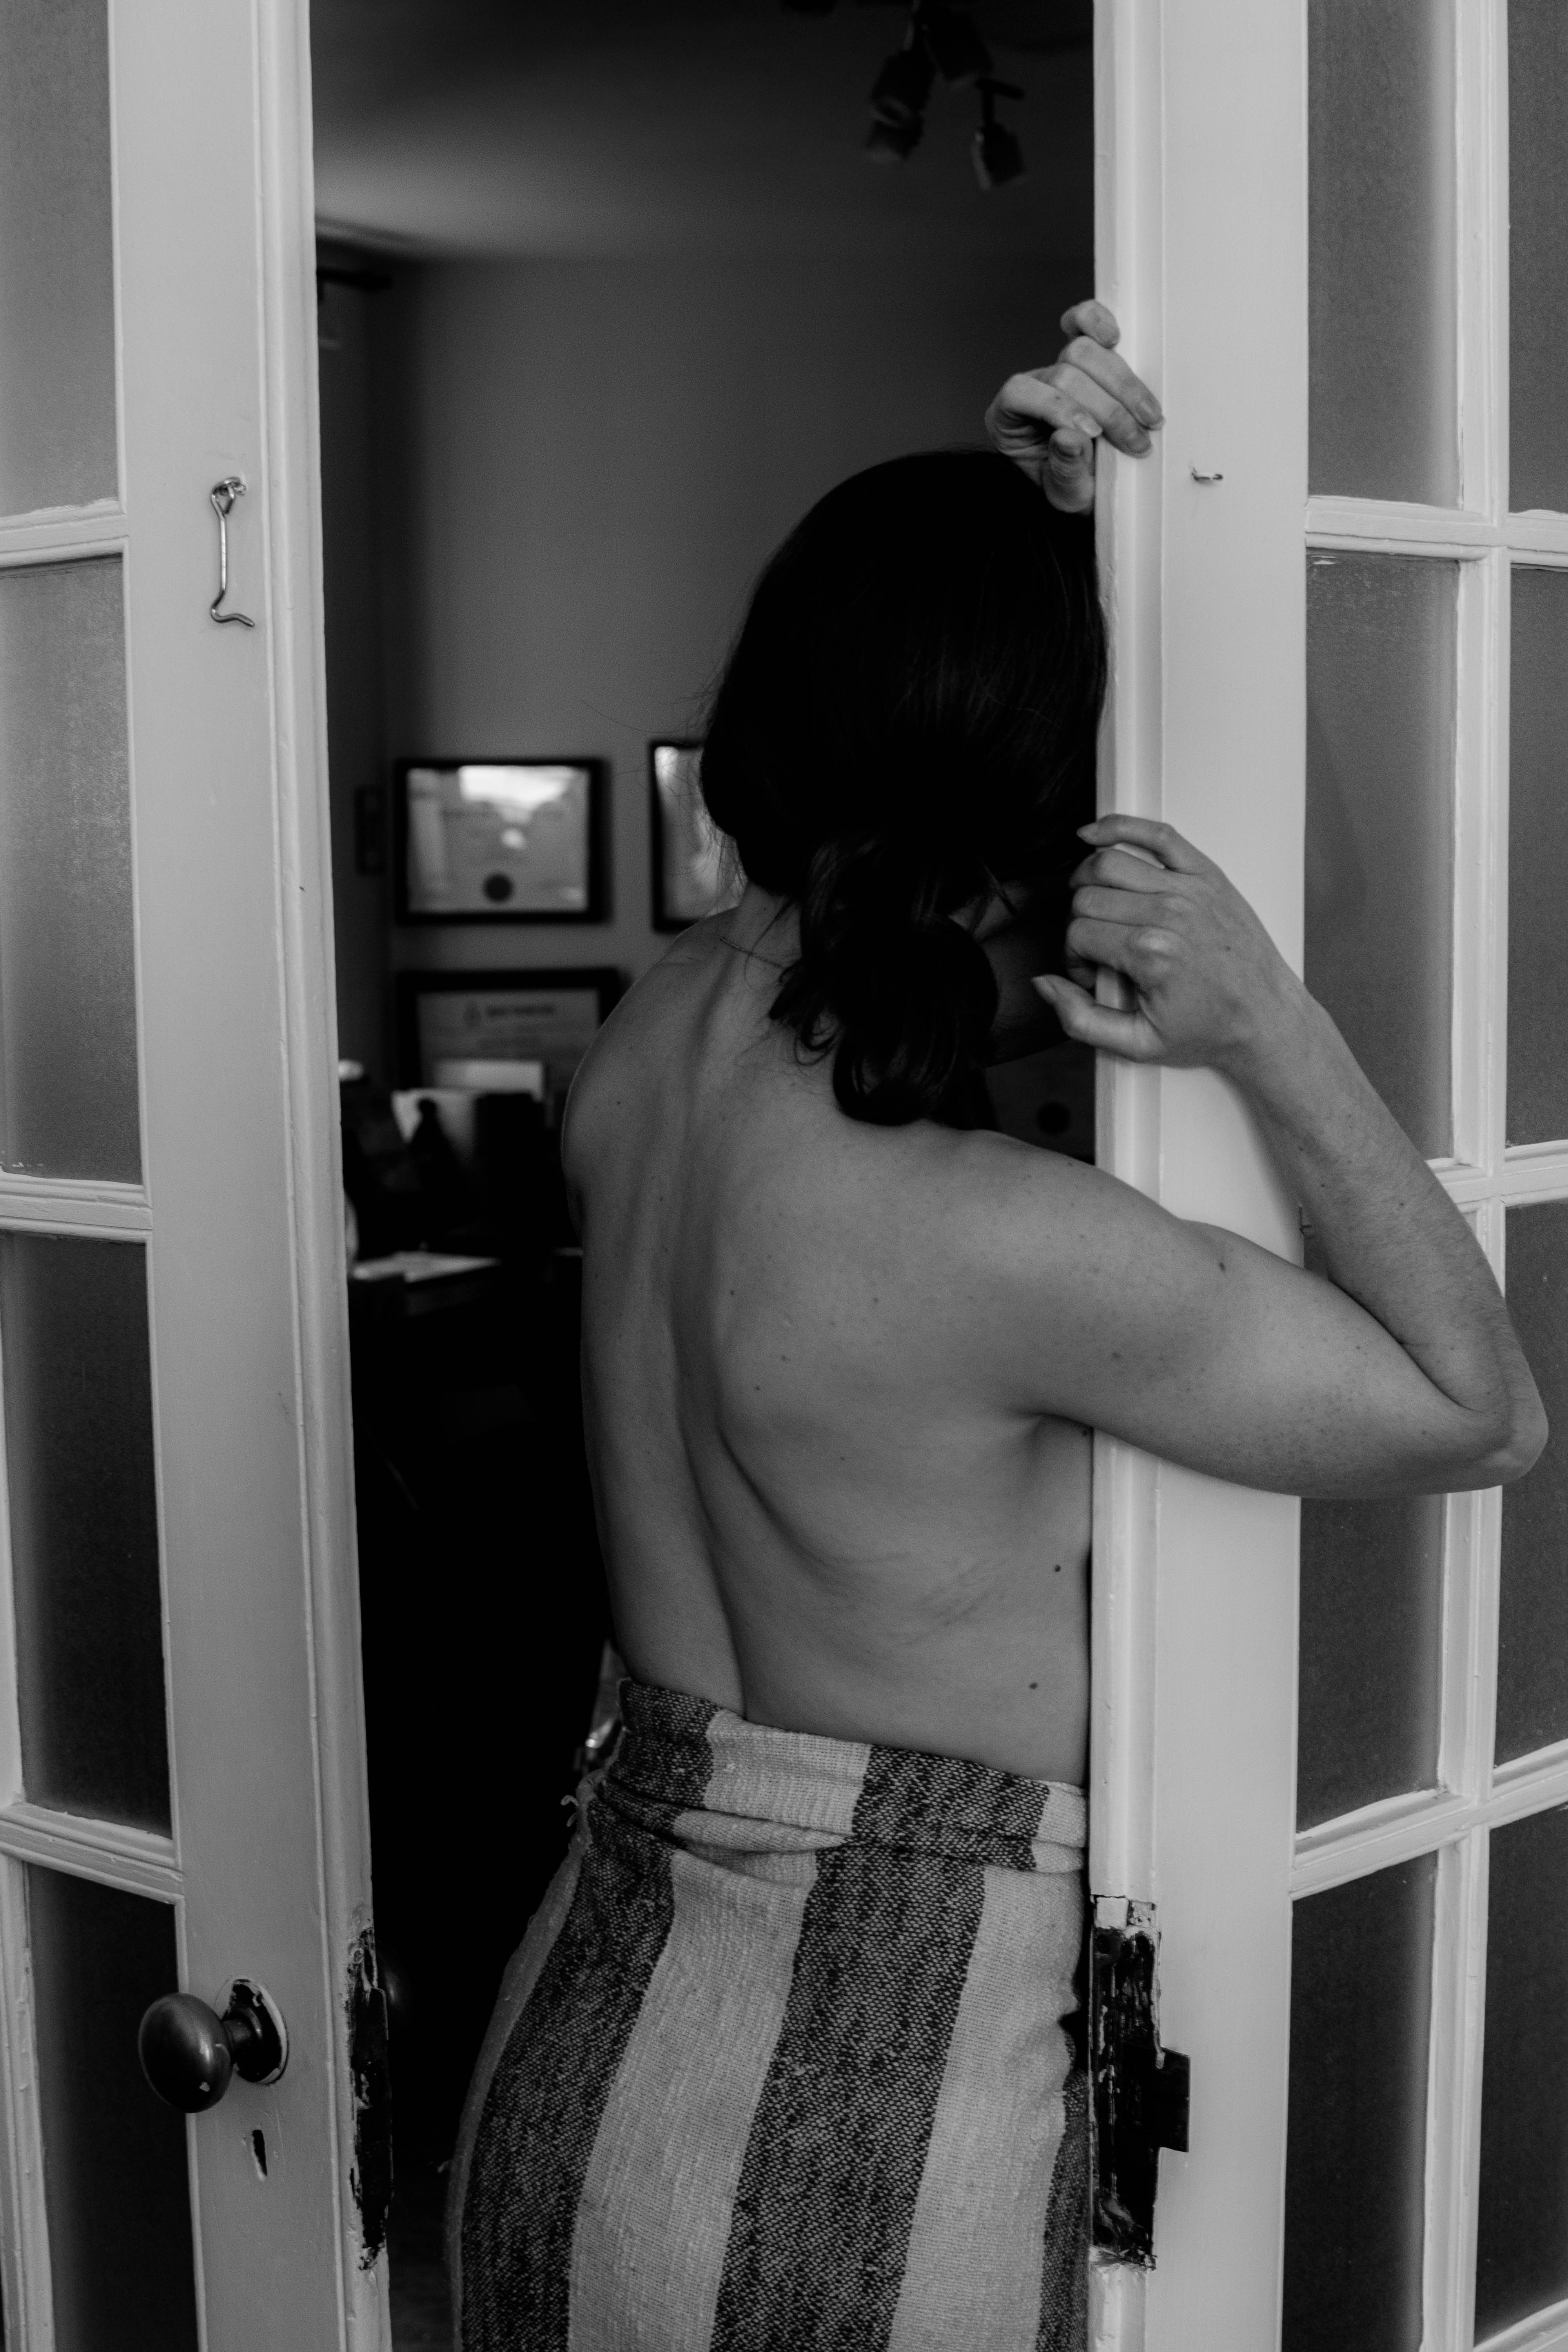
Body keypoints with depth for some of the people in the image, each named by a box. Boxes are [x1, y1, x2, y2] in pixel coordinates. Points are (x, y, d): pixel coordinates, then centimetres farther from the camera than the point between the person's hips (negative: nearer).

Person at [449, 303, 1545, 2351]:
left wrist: (1015, 513, 0)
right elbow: (1486, 1415, -10)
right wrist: (1278, 1038, -18)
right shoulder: (1008, 1245, -25)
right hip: (872, 2123, -7)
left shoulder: (646, 1043, -5)